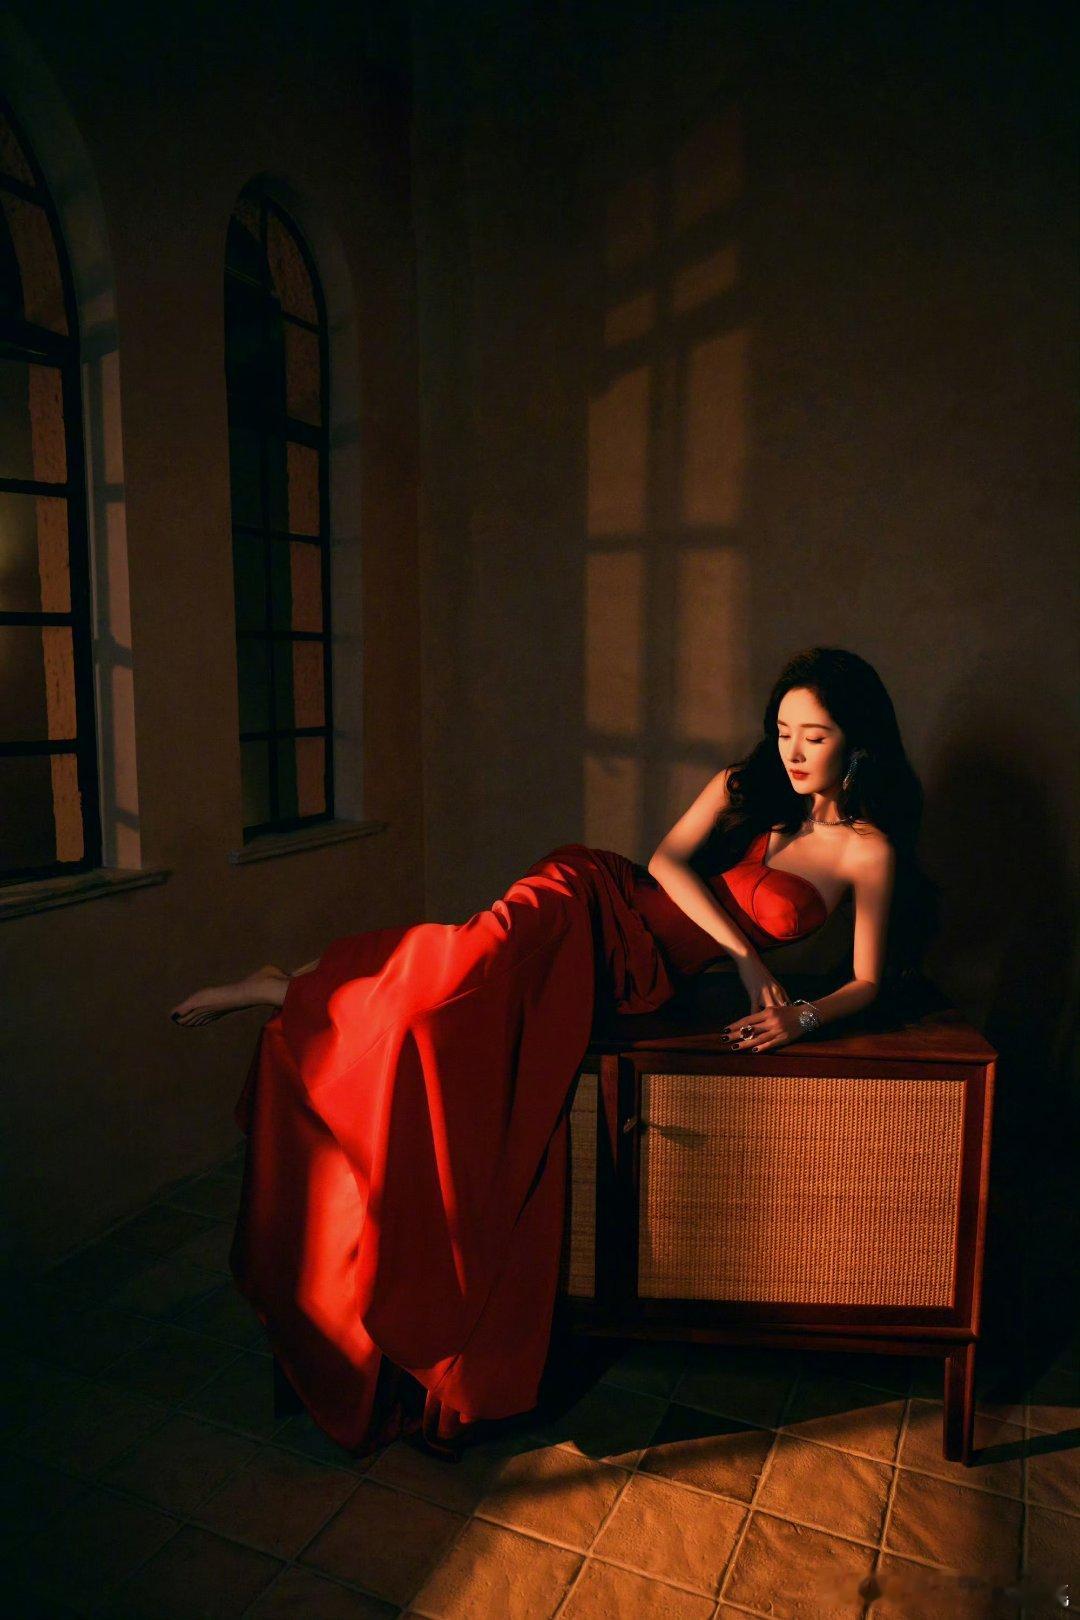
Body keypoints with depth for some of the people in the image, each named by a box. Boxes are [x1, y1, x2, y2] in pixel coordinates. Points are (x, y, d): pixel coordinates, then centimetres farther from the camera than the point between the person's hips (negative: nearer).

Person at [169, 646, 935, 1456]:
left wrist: (806, 1015, -15)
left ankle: (292, 992, -3)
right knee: (494, 949, -28)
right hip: (610, 899, 1)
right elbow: (668, 859, -4)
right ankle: (300, 988, -13)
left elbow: (869, 979, 5)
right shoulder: (746, 785, 10)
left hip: (645, 973, 0)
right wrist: (743, 951, -15)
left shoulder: (868, 849, 4)